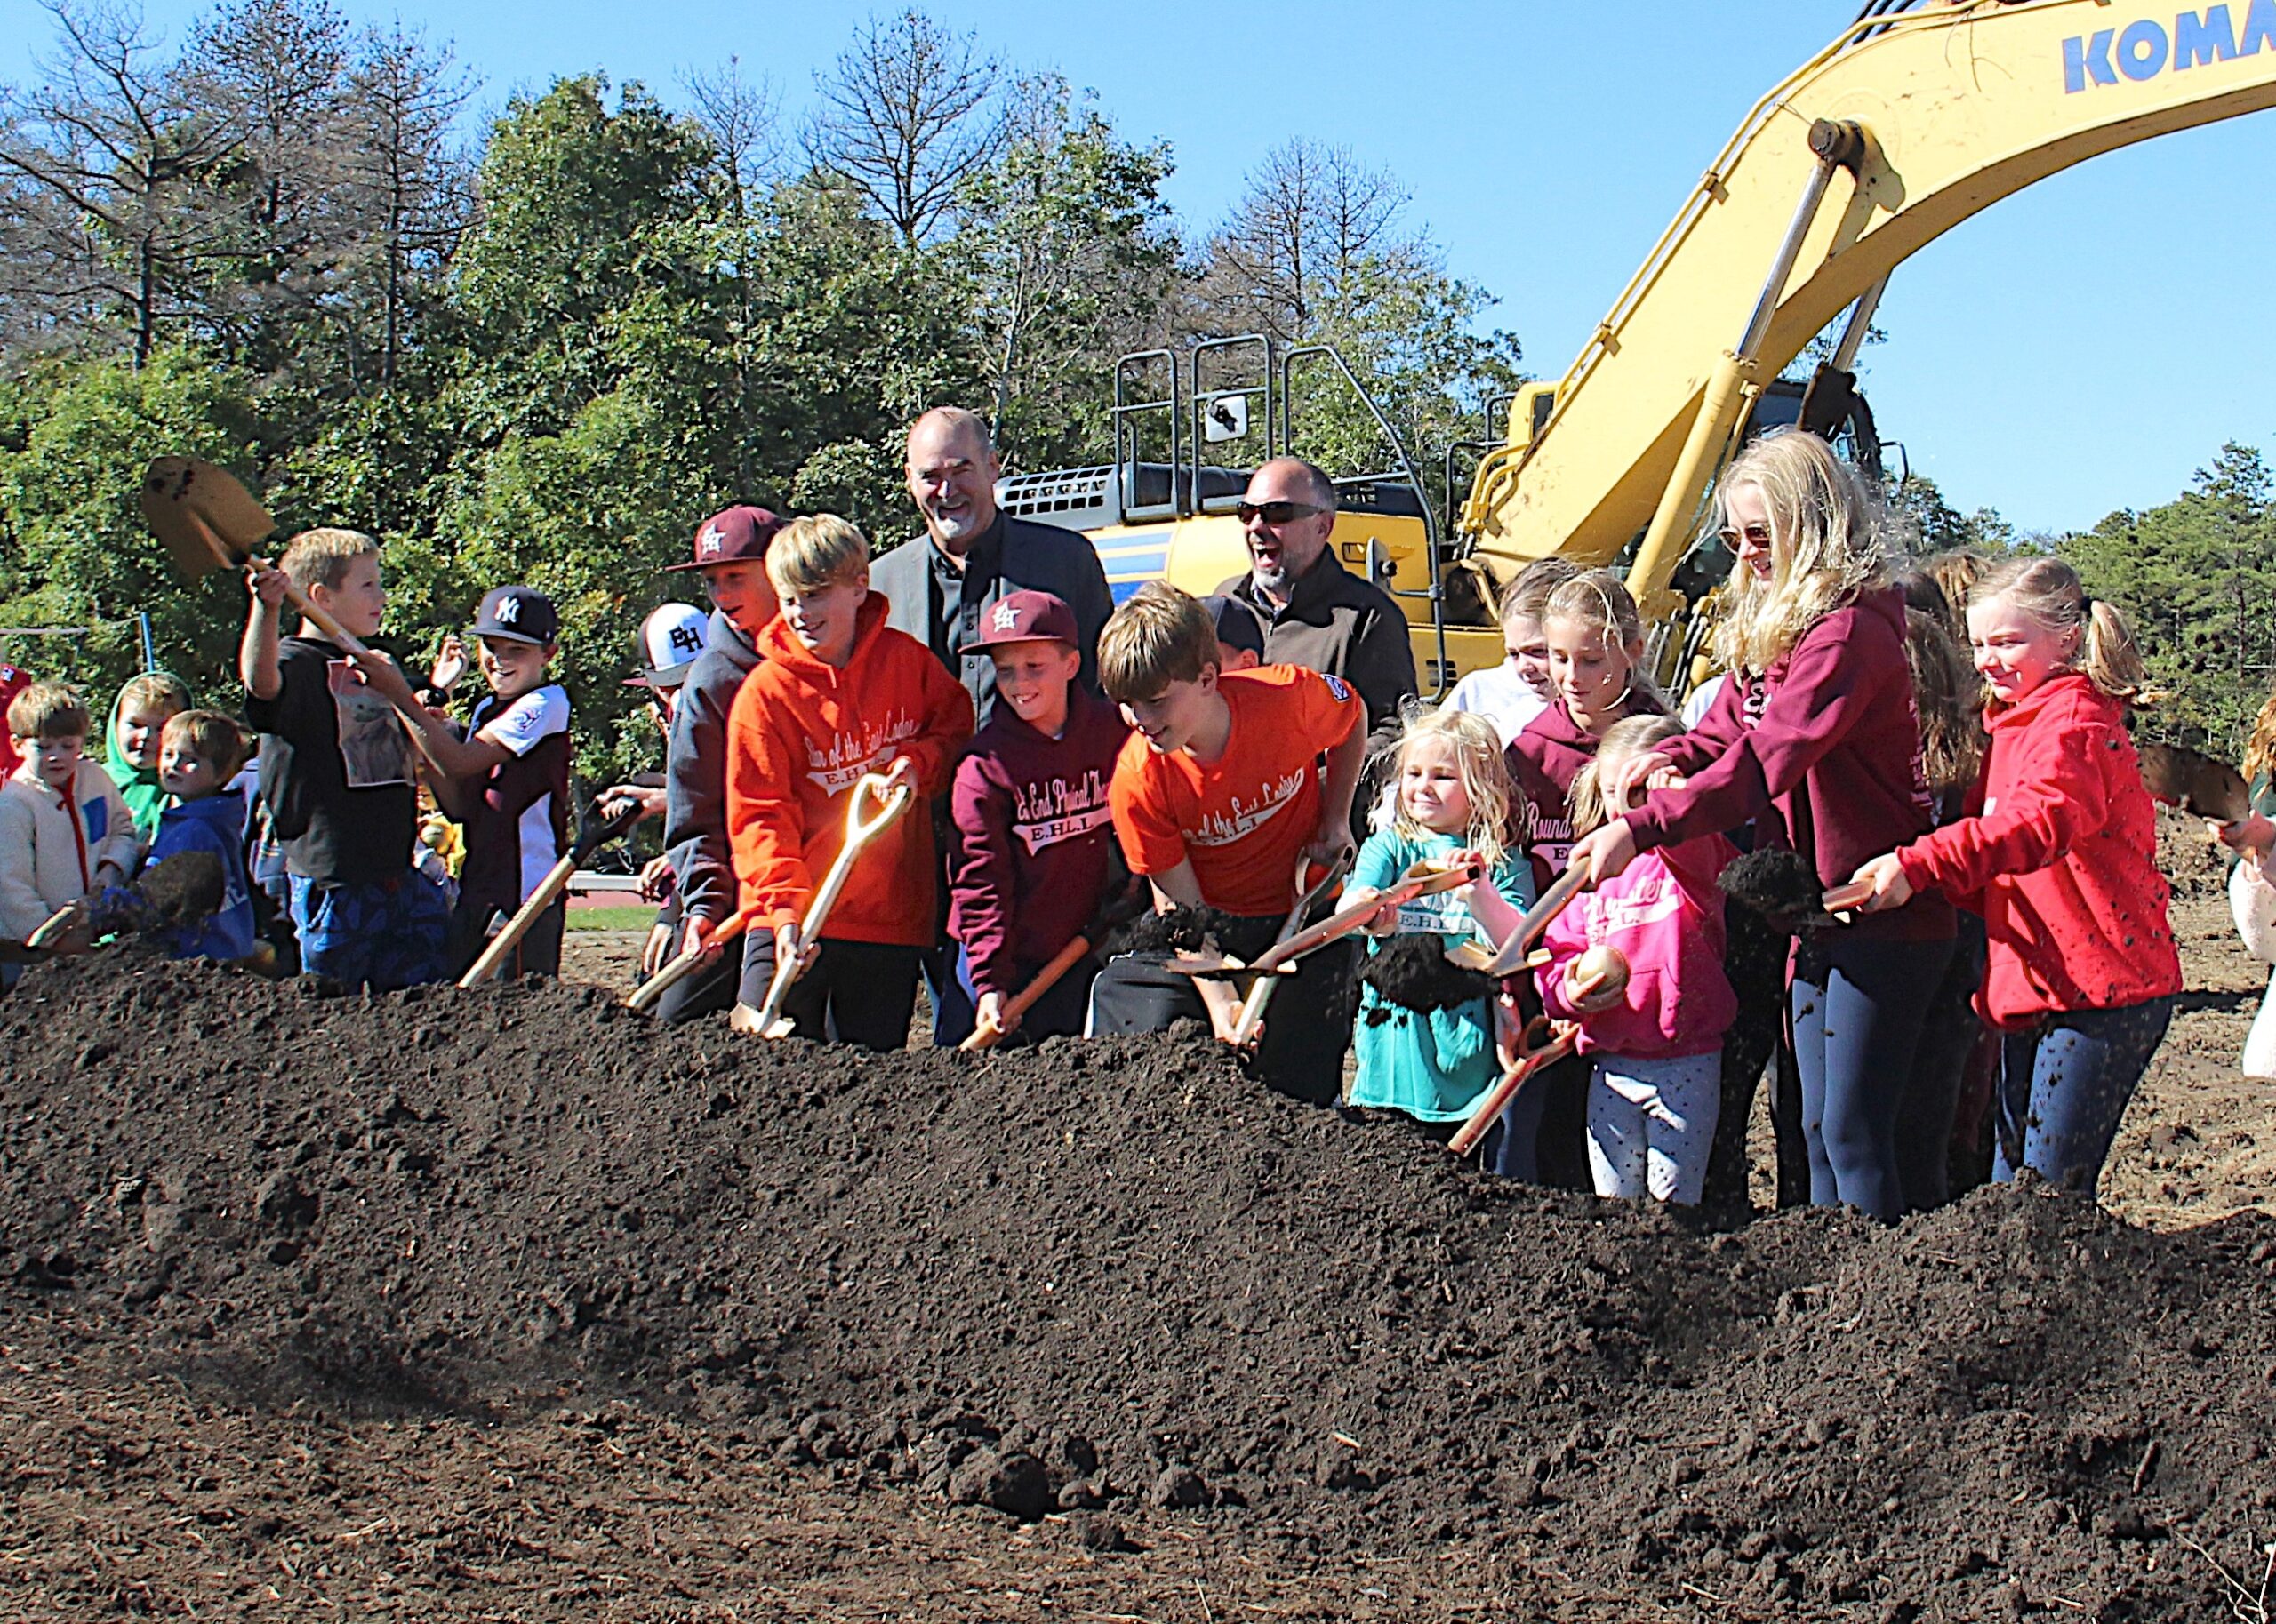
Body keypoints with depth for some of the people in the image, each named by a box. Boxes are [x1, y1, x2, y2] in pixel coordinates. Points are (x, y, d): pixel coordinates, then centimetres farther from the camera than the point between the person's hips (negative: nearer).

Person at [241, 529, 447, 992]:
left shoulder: (380, 666, 16)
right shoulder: (297, 661, -8)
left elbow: (418, 754, 28)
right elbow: (260, 680, -33)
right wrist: (266, 608, -50)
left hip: (398, 866, 7)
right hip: (333, 877, -7)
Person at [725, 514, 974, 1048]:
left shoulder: (907, 659, 3)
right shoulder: (766, 691, -6)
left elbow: (959, 726, 17)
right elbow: (759, 814, -8)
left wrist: (920, 762, -6)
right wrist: (784, 908, -20)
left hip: (893, 916, 2)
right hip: (797, 916, -2)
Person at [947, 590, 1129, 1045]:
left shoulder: (1112, 733, -1)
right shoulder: (984, 763, -11)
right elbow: (980, 877, -11)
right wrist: (989, 981, -15)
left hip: (1091, 949, 3)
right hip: (1013, 957, -3)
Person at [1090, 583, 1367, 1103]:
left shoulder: (1288, 698, -24)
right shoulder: (1138, 779, -22)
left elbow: (1354, 718, 3)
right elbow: (1182, 908, -17)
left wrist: (1335, 821, -2)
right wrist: (1220, 1004, -29)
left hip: (1304, 911, 0)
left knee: (1299, 1085, -4)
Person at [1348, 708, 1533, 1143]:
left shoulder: (1503, 862, 5)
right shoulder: (1388, 846, 8)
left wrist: (1479, 893, -26)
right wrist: (1375, 916, -34)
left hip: (1468, 1046, -1)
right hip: (1394, 1044, 1)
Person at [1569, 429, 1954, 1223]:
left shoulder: (1850, 630, -19)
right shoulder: (1762, 629, 12)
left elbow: (1764, 761, -29)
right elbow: (1725, 728, 8)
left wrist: (1642, 828, -35)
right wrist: (1669, 756, -16)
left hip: (1883, 913, -9)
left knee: (1854, 1129, -6)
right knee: (1818, 1126, 13)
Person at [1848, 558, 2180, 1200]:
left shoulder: (2073, 721, -14)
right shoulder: (2013, 725, 19)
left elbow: (2041, 819, -34)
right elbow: (1989, 822, 25)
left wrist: (1918, 864, -45)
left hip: (2100, 991, -10)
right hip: (2036, 989, 10)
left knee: (2051, 1194, -10)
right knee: (2011, 1184, 12)